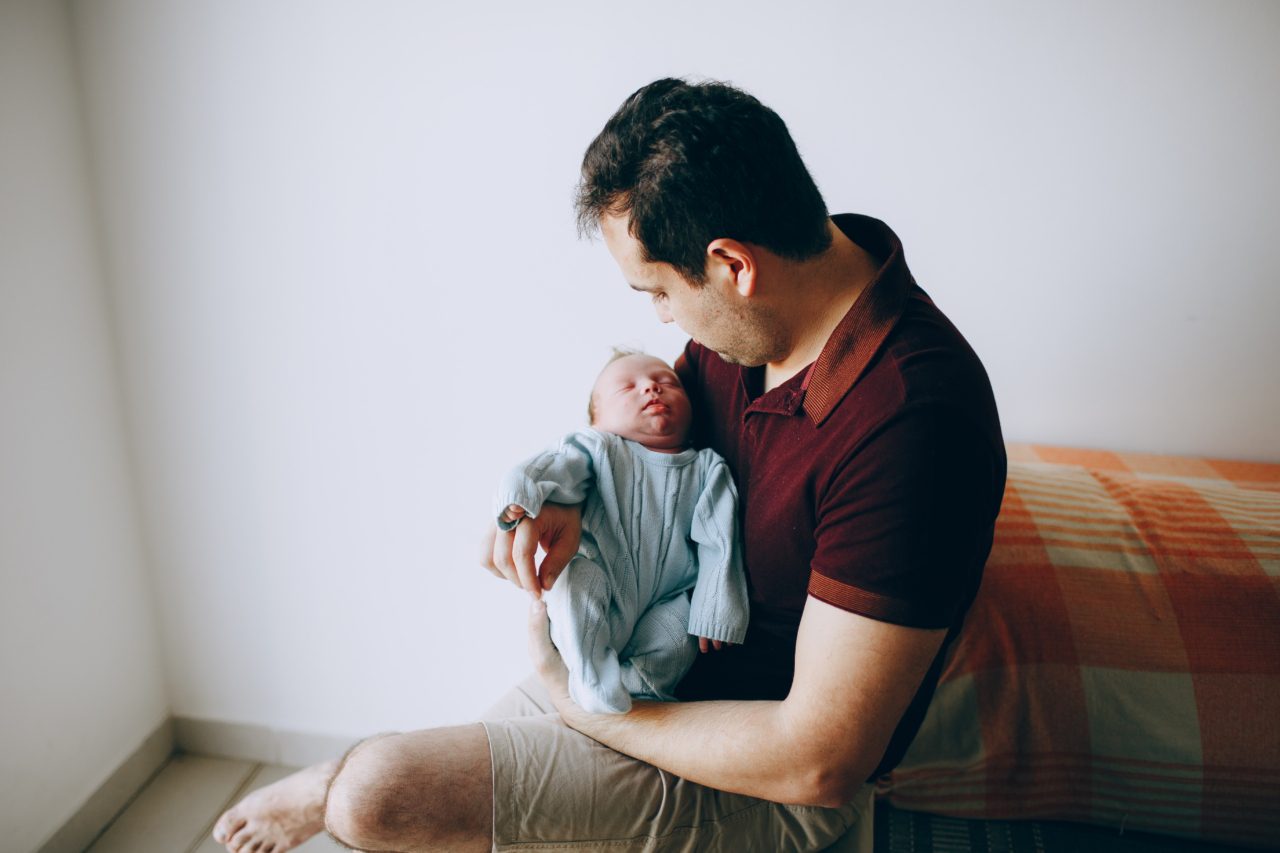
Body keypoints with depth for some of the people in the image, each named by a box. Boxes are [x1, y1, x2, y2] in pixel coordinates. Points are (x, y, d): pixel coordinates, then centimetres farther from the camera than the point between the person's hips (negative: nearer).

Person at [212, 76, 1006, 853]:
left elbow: (819, 763, -29)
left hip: (767, 782, -7)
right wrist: (565, 492, -13)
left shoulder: (909, 422, -34)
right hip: (676, 665, 7)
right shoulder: (762, 311, -8)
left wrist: (582, 706, -17)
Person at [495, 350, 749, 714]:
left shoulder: (707, 468, 4)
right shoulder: (598, 449, 0)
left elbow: (719, 544, -1)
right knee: (576, 576, -28)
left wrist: (716, 614, -8)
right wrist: (519, 495, -40)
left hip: (664, 605, 2)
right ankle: (592, 676, -23)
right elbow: (558, 466, -18)